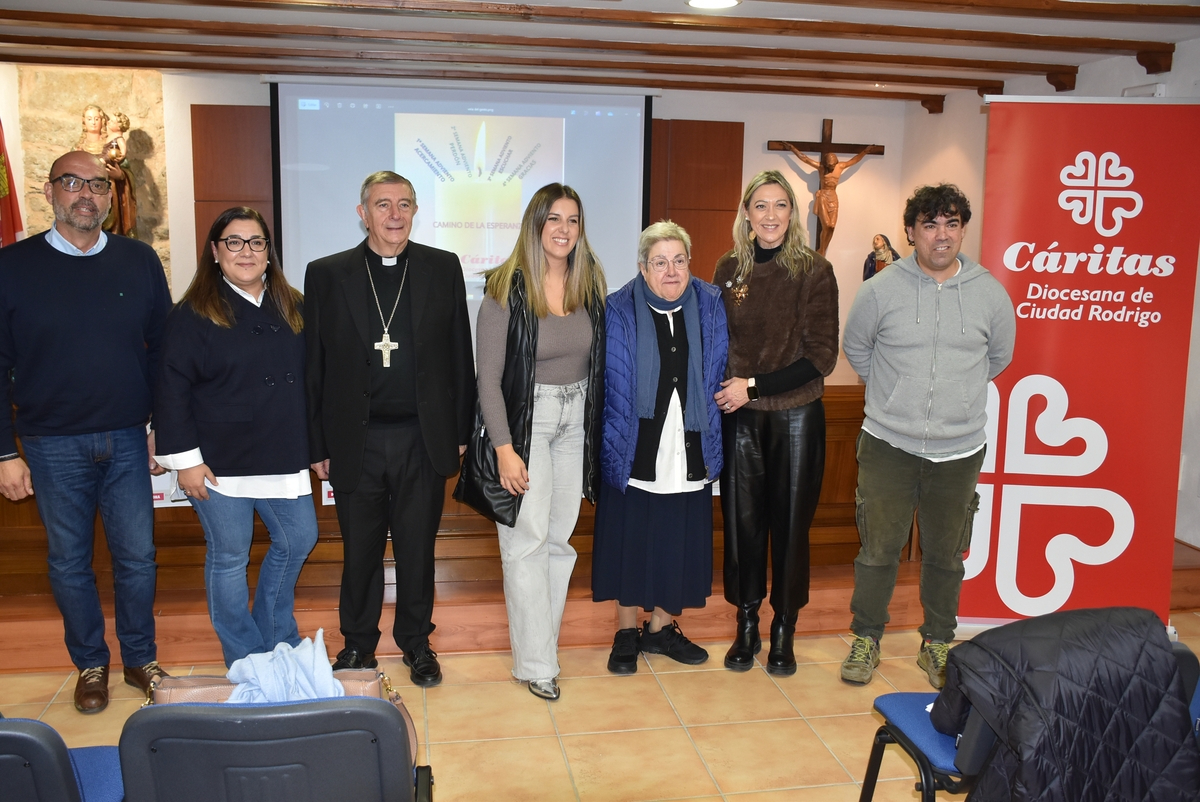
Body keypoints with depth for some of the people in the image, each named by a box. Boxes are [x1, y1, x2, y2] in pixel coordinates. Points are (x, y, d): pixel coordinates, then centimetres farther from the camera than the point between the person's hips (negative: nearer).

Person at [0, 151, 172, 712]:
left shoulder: (140, 261, 2)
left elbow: (162, 349, 6)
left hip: (127, 440, 1)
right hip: (53, 446, -1)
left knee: (138, 556, 8)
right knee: (69, 562, 11)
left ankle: (140, 658, 27)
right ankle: (90, 665, 29)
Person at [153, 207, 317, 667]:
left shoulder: (291, 309, 8)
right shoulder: (193, 315, -7)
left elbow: (307, 380, 13)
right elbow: (172, 392, -9)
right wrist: (185, 459, -12)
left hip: (282, 458, 5)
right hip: (221, 463, -5)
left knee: (298, 539, 12)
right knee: (229, 558, 6)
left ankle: (277, 638, 34)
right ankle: (246, 660, 23)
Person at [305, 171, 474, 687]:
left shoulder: (443, 268, 3)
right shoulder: (327, 275, 2)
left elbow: (459, 355, 4)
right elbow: (314, 366, 2)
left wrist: (460, 431, 2)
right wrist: (317, 445, 0)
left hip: (423, 438, 0)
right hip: (356, 441, 0)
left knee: (418, 547, 11)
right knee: (360, 549, 12)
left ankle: (416, 642, 30)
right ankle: (358, 643, 32)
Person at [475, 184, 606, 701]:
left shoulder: (590, 284, 4)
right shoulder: (506, 289, -11)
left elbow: (598, 361, 11)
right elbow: (488, 377, -12)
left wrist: (597, 429, 6)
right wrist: (504, 448, -16)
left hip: (576, 421, 5)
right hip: (525, 420, -5)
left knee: (561, 538, 10)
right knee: (527, 541, -2)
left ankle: (543, 638, 25)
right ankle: (536, 663, 9)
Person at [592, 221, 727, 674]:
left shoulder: (710, 307, 3)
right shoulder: (620, 313, -5)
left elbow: (716, 377, 9)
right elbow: (611, 386, -4)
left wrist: (712, 442, 6)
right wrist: (614, 444, -8)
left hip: (689, 451, 3)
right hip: (635, 452, -3)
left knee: (679, 541, 11)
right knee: (630, 538, 7)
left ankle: (662, 627, 30)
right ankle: (626, 633, 24)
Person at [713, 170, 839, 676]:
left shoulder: (814, 272, -5)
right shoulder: (729, 269, 4)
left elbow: (820, 356, -9)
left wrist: (754, 385, -13)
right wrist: (727, 389, -3)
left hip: (797, 415, -2)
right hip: (740, 417, 2)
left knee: (790, 521, 6)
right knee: (742, 518, 7)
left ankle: (784, 630, 22)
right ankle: (746, 626, 23)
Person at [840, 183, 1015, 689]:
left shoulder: (990, 294, 0)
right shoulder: (881, 290, -5)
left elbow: (998, 357, 18)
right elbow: (855, 348, 11)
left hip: (959, 450, 2)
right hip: (888, 444, -1)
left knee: (946, 554, 12)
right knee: (878, 547, 4)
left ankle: (937, 644, 30)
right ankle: (866, 638, 23)